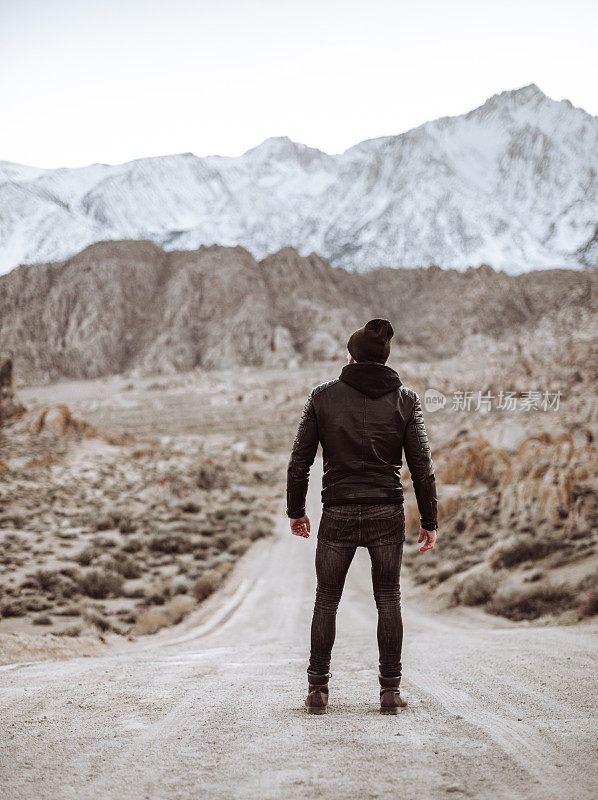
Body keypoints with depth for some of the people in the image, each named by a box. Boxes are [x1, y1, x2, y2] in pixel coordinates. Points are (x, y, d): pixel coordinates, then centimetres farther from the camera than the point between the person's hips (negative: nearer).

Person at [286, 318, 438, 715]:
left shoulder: (323, 396, -2)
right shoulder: (405, 399, 0)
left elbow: (299, 461, 0)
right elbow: (422, 467, -2)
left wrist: (296, 511, 12)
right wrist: (430, 521, 6)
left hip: (338, 515, 0)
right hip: (387, 514, 1)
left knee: (326, 601, 14)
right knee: (388, 601, 12)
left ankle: (318, 690, 13)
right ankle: (390, 690, 11)